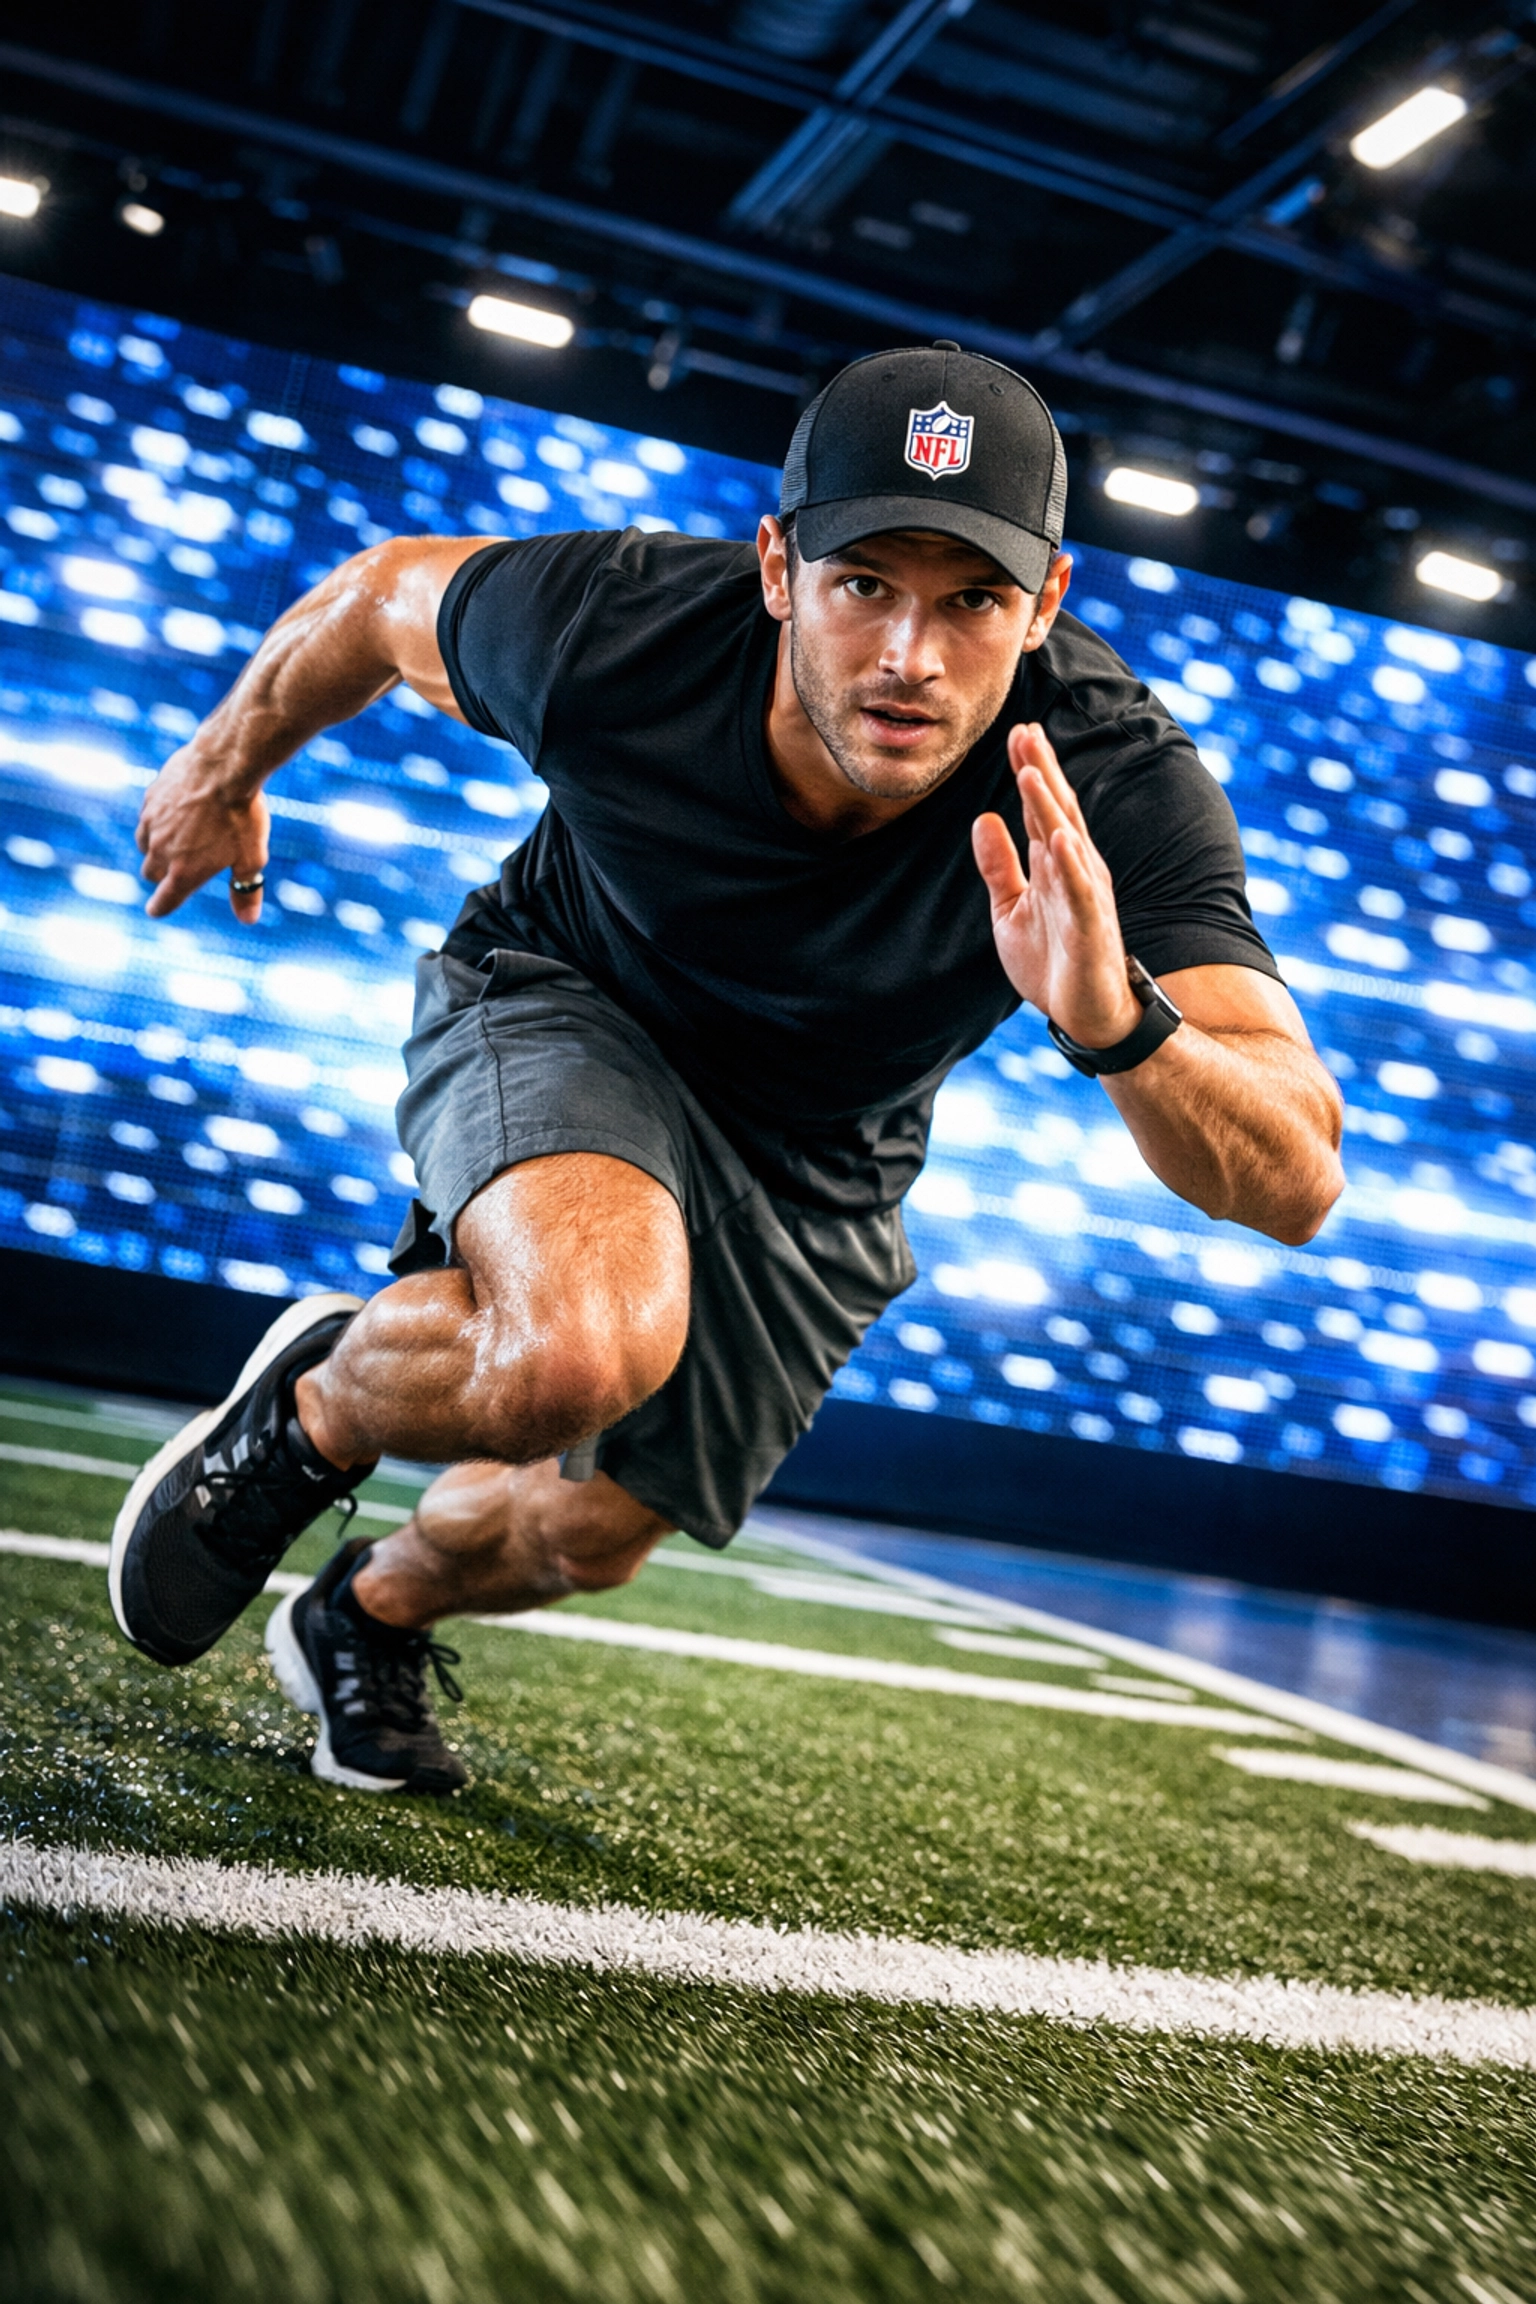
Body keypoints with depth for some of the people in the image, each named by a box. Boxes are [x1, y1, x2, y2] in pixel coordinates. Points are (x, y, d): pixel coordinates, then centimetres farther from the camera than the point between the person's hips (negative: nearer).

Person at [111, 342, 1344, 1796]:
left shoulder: (1120, 794, -35)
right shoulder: (608, 632, -33)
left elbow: (1296, 1182, -41)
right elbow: (383, 595, -10)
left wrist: (1118, 1028, -62)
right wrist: (226, 768, 7)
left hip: (813, 1176, 3)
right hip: (557, 1003, -2)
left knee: (589, 1536, 15)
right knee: (584, 1345, -35)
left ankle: (373, 1615, 52)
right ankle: (304, 1418, 1)